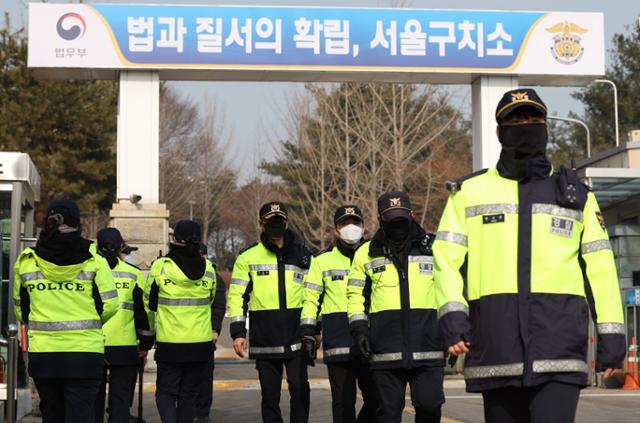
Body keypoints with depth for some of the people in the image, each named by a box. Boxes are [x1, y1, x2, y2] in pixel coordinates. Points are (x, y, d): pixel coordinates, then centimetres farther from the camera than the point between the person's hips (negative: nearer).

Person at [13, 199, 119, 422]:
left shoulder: (26, 261, 2)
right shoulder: (94, 260, -5)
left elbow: (20, 307, 8)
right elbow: (109, 305, -5)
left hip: (42, 352, 3)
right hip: (84, 352, -2)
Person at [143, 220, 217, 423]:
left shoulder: (160, 267, -10)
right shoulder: (208, 269, 0)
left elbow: (149, 303, 1)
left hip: (169, 344, -3)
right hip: (201, 344, 3)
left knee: (166, 393, 7)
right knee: (189, 395, 14)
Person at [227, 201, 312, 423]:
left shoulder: (303, 255, 11)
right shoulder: (248, 257, 6)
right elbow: (236, 296, 4)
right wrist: (238, 332, -4)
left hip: (296, 339, 0)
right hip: (264, 341, 0)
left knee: (299, 388, -10)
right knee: (270, 394, 5)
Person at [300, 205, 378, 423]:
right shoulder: (323, 260, 8)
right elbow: (311, 299, 6)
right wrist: (307, 335, -2)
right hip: (338, 345, -1)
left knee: (376, 399, 0)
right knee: (343, 402, 1)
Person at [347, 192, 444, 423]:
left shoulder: (433, 248, 11)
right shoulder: (366, 253, 11)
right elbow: (355, 294, 14)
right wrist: (359, 328, 0)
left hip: (428, 350, 0)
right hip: (386, 351, 0)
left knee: (429, 404, -7)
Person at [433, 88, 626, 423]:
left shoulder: (575, 194, 17)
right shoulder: (469, 192, 14)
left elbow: (600, 265, 15)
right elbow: (447, 257, 5)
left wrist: (610, 331, 7)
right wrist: (452, 313, -11)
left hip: (558, 340, -1)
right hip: (496, 342, 1)